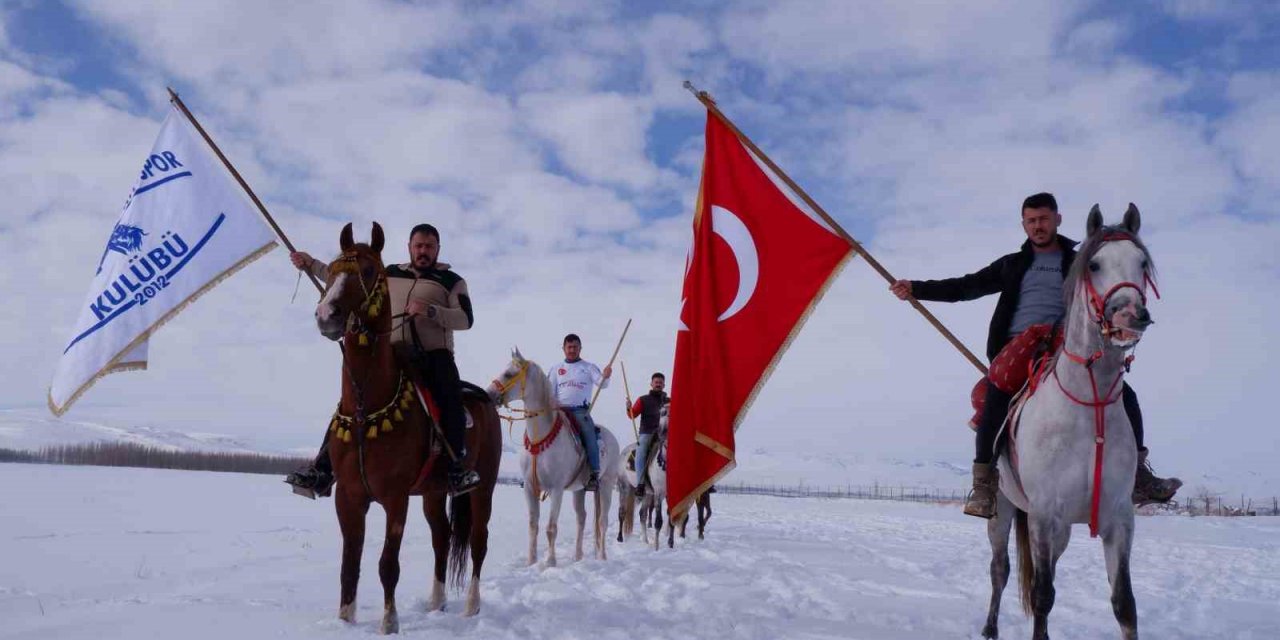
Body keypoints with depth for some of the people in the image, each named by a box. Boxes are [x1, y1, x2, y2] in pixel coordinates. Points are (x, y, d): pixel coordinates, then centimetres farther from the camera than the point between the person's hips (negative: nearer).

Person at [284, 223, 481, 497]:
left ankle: (458, 466, -33)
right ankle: (323, 469, -5)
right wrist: (311, 264, 24)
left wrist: (430, 310, -18)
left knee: (449, 395, -34)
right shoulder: (390, 275, 20)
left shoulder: (452, 281, 9)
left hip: (434, 355, -4)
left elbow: (466, 319, -4)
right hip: (392, 356, 4)